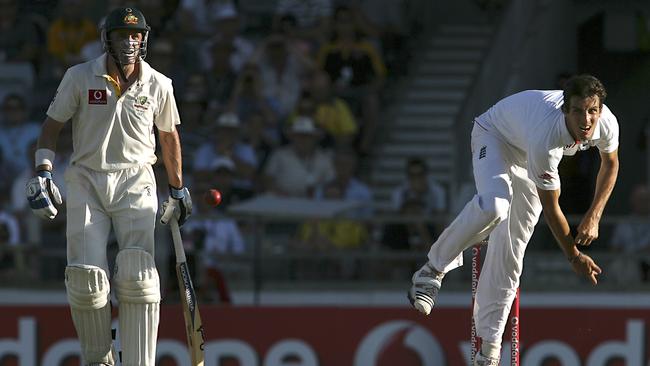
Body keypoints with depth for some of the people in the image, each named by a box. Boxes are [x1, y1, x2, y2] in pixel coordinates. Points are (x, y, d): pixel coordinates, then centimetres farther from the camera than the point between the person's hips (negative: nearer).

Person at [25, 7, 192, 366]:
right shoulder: (80, 77, -1)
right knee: (86, 278, -12)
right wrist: (42, 173, -9)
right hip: (86, 180, 0)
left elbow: (169, 136, 18)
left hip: (135, 184, 0)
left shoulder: (158, 85, 3)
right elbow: (52, 125, 5)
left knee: (137, 276, -17)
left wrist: (178, 189, 25)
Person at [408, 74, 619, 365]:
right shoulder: (546, 136, -44)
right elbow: (550, 207, -31)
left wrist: (594, 217, -9)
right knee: (494, 205, -38)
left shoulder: (606, 123, -28)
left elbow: (610, 164, -1)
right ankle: (434, 269, -21)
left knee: (510, 249, -3)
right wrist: (573, 256, -22)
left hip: (528, 158, 5)